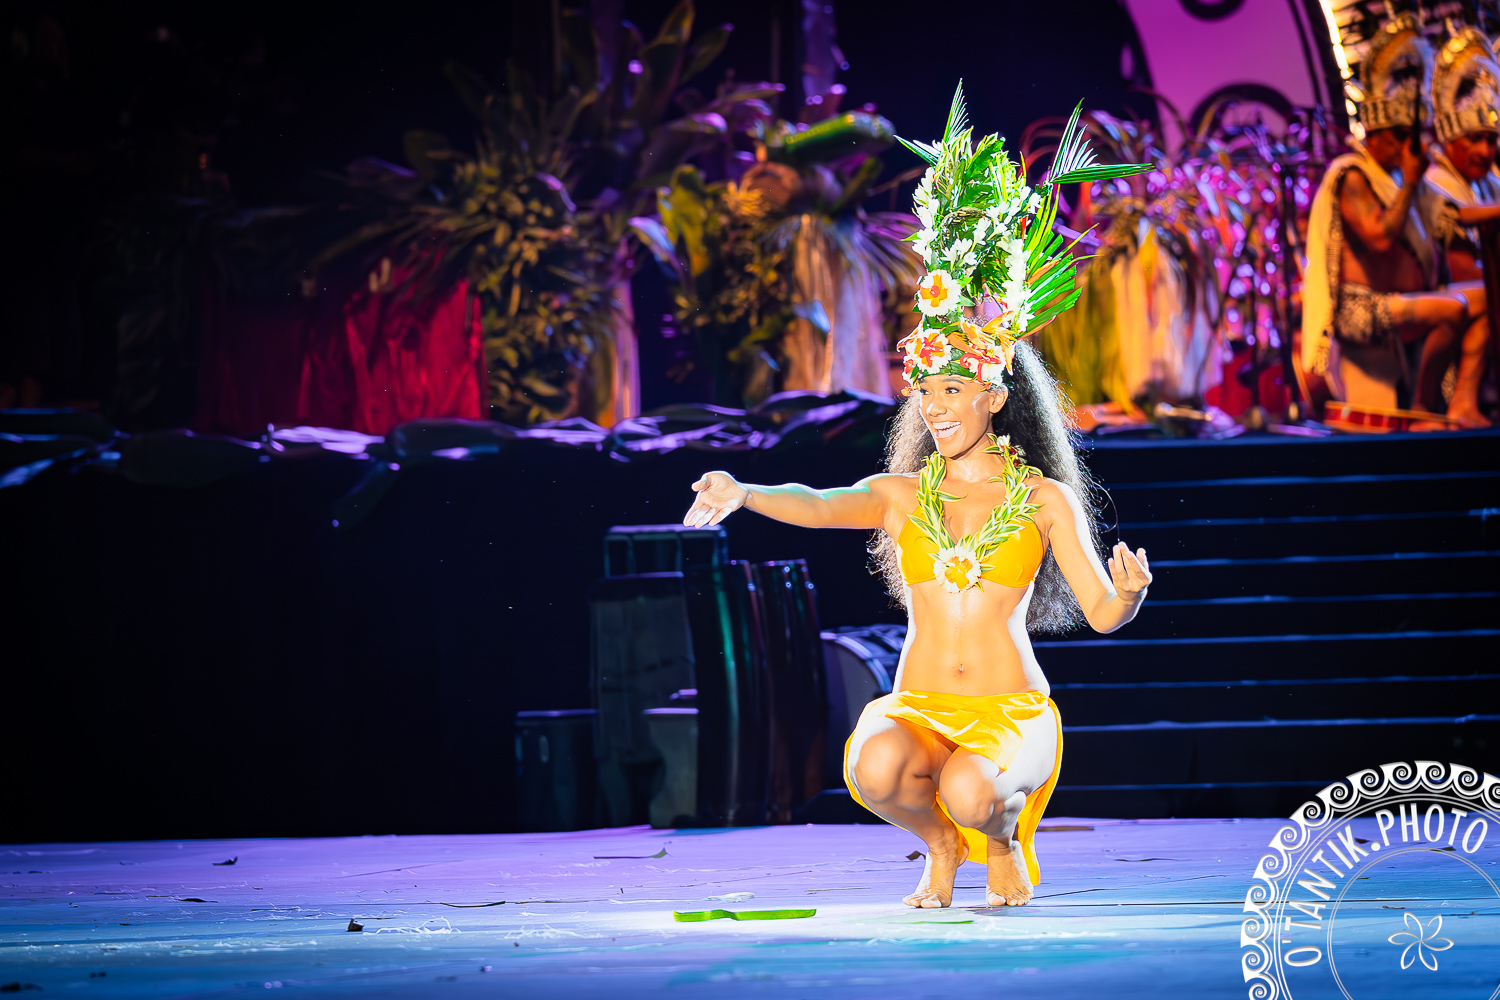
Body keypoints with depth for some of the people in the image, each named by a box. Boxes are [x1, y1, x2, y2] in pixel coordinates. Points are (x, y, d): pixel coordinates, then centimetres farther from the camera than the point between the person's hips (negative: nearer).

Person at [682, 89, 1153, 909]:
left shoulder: (1044, 498, 4)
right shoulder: (901, 494, 9)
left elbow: (1103, 614, 0)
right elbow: (819, 506, -12)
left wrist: (1131, 590, -25)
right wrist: (742, 494, -33)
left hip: (1012, 713, -2)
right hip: (918, 708, 2)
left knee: (969, 792, -35)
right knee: (875, 768, -34)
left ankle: (1002, 834, 4)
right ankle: (939, 844, 2)